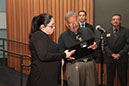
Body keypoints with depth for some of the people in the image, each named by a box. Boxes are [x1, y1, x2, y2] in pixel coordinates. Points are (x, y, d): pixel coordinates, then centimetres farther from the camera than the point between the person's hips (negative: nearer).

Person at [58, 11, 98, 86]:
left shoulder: (88, 31, 12)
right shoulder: (63, 36, 5)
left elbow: (96, 43, 14)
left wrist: (95, 46, -10)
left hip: (90, 64, 2)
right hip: (74, 66, -2)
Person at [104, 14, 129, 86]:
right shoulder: (107, 31, 8)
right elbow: (105, 45, 2)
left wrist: (119, 54, -12)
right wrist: (112, 54, -9)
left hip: (122, 58, -2)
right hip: (110, 58, 2)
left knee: (123, 77, 5)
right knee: (110, 77, 7)